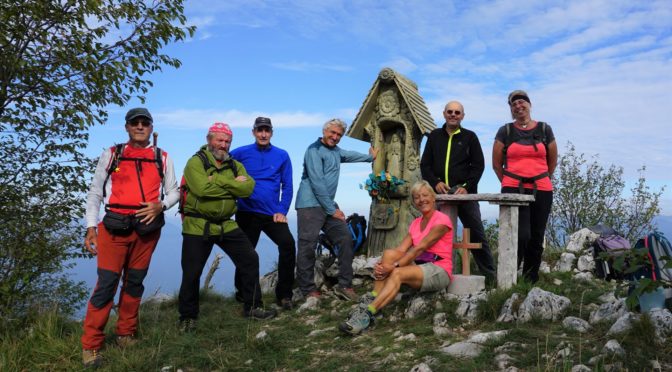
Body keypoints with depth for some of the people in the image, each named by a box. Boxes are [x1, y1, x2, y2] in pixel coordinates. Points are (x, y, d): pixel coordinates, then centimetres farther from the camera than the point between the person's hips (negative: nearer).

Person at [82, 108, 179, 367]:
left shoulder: (162, 158, 10)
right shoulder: (111, 155, 7)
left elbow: (173, 191, 13)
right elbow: (95, 193, 7)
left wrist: (161, 205, -8)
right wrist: (91, 228, -2)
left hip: (147, 228, 2)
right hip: (114, 227, -2)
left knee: (134, 282, 11)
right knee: (107, 283, -7)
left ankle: (126, 335, 26)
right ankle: (91, 345, 2)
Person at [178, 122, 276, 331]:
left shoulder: (235, 165, 9)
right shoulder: (196, 162, -7)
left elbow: (248, 188, -8)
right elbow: (202, 188, -25)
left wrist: (219, 181, -17)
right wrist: (233, 184, -15)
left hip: (226, 225, 5)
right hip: (197, 226, -5)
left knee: (250, 260, 4)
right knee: (191, 273, 2)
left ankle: (252, 307, 20)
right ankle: (187, 317, 22)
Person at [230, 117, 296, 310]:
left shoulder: (282, 156, 3)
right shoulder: (240, 153, 1)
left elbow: (287, 186, 3)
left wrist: (282, 211, -5)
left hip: (272, 213, 0)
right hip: (247, 213, 0)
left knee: (288, 244, -20)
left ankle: (284, 295, -7)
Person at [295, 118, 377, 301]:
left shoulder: (335, 150, 18)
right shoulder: (314, 150, -11)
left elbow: (350, 155, 42)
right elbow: (317, 182, -17)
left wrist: (370, 157, 55)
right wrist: (332, 209, -14)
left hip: (328, 205, 9)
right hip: (310, 205, -9)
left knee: (345, 239, 2)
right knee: (308, 246, -7)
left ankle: (344, 285, 7)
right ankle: (308, 290, 3)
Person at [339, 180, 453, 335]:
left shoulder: (442, 220, -7)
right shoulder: (415, 223, 14)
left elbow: (420, 248, -19)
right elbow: (401, 250, -1)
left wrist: (394, 266, -26)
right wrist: (382, 265, -20)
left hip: (439, 272, -6)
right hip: (419, 268, 6)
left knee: (398, 273, -32)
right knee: (389, 253, -21)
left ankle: (367, 314, -38)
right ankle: (371, 301, -27)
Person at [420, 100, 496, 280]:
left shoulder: (470, 137, 10)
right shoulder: (434, 136, 14)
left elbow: (478, 165, 4)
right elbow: (425, 164, 11)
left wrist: (467, 187, -10)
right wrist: (435, 182, -7)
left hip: (464, 192, -1)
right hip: (440, 193, 2)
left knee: (476, 233, 0)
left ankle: (490, 275, 8)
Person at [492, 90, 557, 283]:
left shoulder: (545, 129, 10)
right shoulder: (505, 131, 5)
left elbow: (552, 161, 19)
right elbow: (496, 164, 11)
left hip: (542, 191, 3)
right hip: (513, 190, -2)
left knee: (536, 238, 5)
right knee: (521, 235, -15)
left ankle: (530, 280, 18)